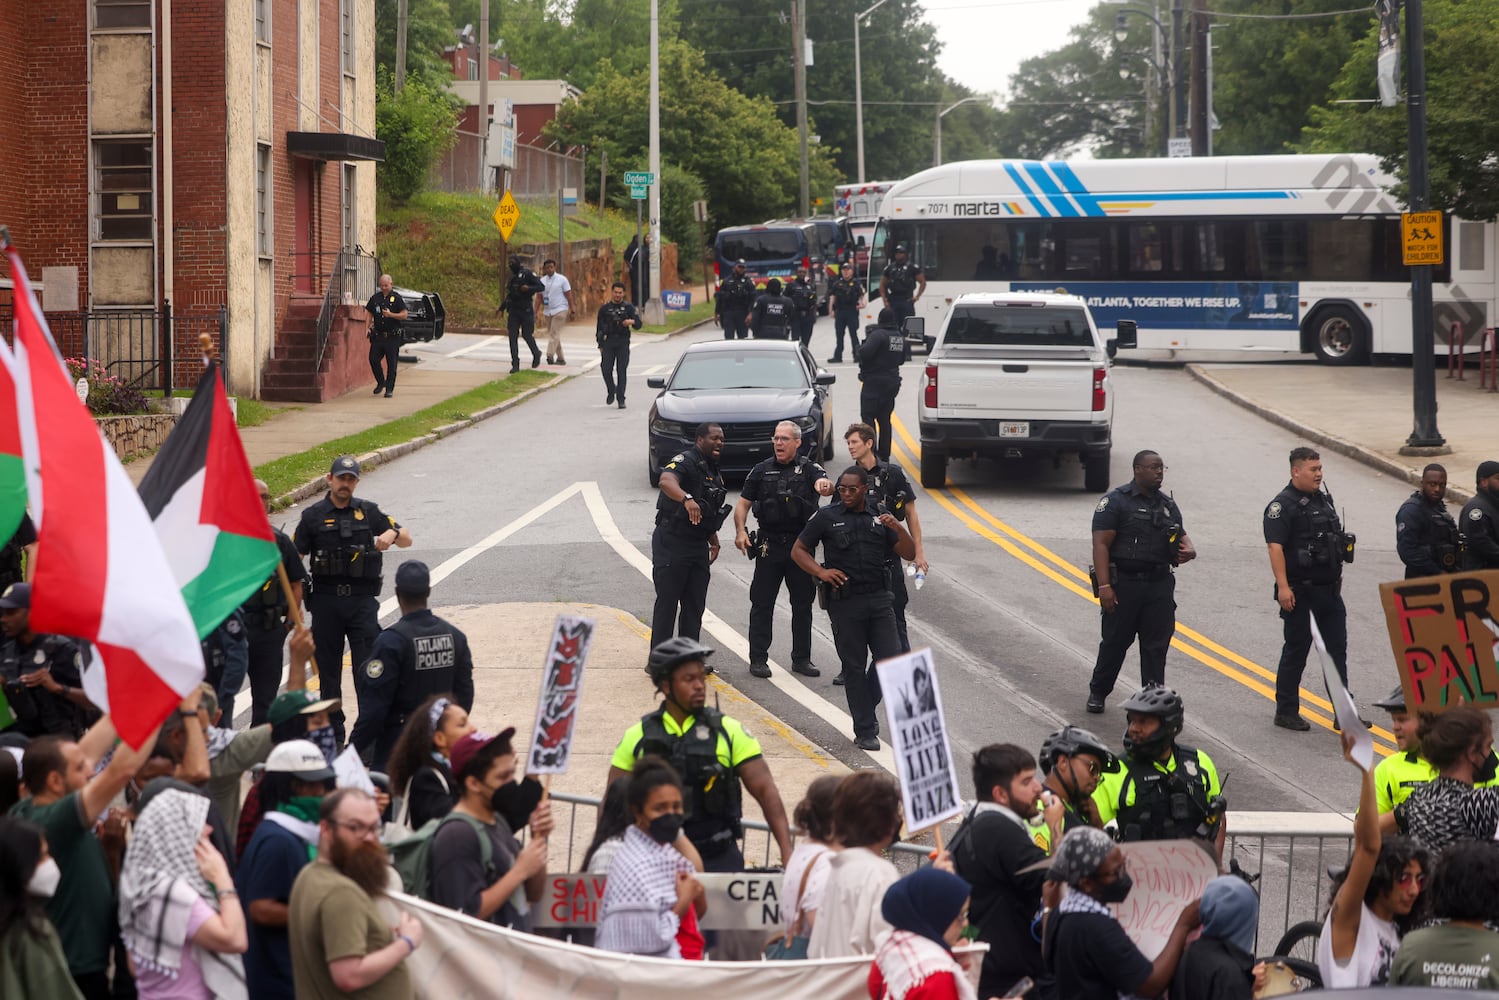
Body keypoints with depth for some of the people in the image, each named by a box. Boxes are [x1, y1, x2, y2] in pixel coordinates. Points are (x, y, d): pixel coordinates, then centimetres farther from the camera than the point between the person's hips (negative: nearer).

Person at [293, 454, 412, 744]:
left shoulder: (368, 512, 8)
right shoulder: (313, 515, 5)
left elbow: (407, 540, 10)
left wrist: (392, 534, -15)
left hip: (362, 599, 0)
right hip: (326, 600, 0)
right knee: (328, 669, 6)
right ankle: (332, 731, 15)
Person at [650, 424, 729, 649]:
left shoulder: (714, 472, 17)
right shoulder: (686, 461, -11)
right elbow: (666, 482, -34)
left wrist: (714, 541, 19)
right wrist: (687, 499, -52)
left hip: (698, 544, 8)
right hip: (672, 541, -8)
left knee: (695, 605, 8)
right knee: (667, 601, -5)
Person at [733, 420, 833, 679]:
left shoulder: (809, 469, 2)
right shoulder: (762, 471, 6)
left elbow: (823, 483, -20)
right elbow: (743, 504, 7)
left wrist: (825, 486, -45)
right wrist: (740, 531, -9)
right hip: (769, 546, 0)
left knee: (803, 603, 7)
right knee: (762, 603, 1)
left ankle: (801, 659, 16)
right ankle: (758, 659, 6)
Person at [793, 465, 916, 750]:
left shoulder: (878, 518, 11)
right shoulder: (827, 517, 2)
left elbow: (909, 553, 8)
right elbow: (798, 550, 5)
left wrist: (897, 528, -10)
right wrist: (820, 572, -12)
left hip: (878, 598, 3)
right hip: (844, 601, -3)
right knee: (854, 666, 1)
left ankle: (867, 706, 23)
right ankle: (864, 730, 7)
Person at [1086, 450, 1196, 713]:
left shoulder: (1168, 505, 15)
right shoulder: (1116, 501, -6)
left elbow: (1180, 535, 24)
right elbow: (1101, 544, -11)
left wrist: (1189, 550, -3)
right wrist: (1104, 586, -20)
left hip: (1159, 584, 5)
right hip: (1124, 583, -5)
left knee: (1157, 644, 1)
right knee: (1115, 641, 7)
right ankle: (1097, 692, 26)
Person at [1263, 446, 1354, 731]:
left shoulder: (1324, 499, 13)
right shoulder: (1283, 505, -12)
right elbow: (1275, 547, -19)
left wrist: (1337, 578, 22)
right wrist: (1283, 586, -26)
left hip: (1329, 589, 7)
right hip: (1300, 592, -7)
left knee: (1337, 649, 6)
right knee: (1296, 651, 1)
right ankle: (1286, 712, 10)